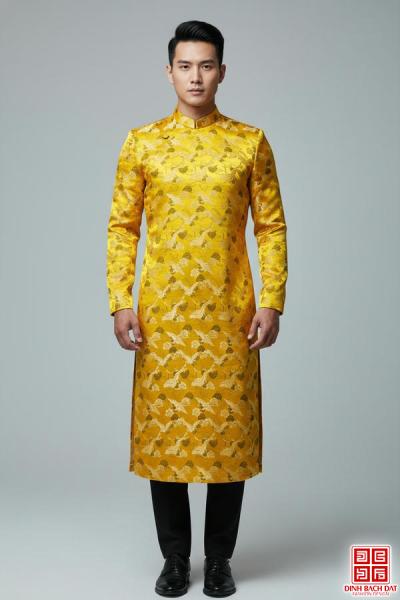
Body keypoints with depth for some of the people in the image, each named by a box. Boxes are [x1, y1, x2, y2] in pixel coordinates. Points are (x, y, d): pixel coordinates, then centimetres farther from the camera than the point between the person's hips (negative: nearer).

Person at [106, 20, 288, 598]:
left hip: (229, 314, 0)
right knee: (163, 433, 6)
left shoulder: (250, 141, 4)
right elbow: (122, 227, 4)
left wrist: (271, 303, -5)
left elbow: (272, 227, 3)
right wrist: (121, 303, -5)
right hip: (162, 315, 1)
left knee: (228, 432, 6)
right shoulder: (141, 142, 5)